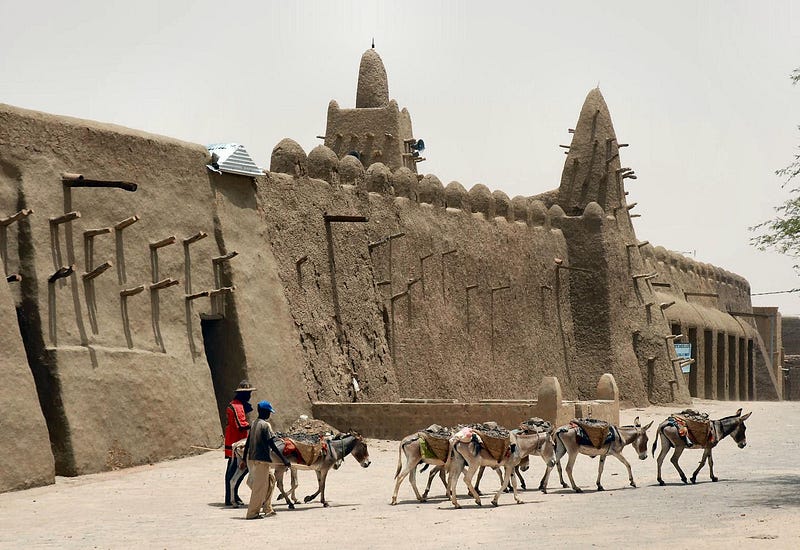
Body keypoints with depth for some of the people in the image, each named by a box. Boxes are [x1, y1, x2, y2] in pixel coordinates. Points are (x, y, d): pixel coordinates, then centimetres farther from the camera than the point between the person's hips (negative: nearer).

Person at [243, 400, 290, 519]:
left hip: (251, 459, 8)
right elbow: (272, 446, -16)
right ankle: (252, 513, 2)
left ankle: (268, 509, 20)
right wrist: (284, 460, -14)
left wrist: (244, 460, 24)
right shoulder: (266, 425, -12)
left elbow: (247, 444, 16)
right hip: (261, 460, -8)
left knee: (270, 479, 19)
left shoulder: (254, 424, 11)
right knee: (259, 487, -1)